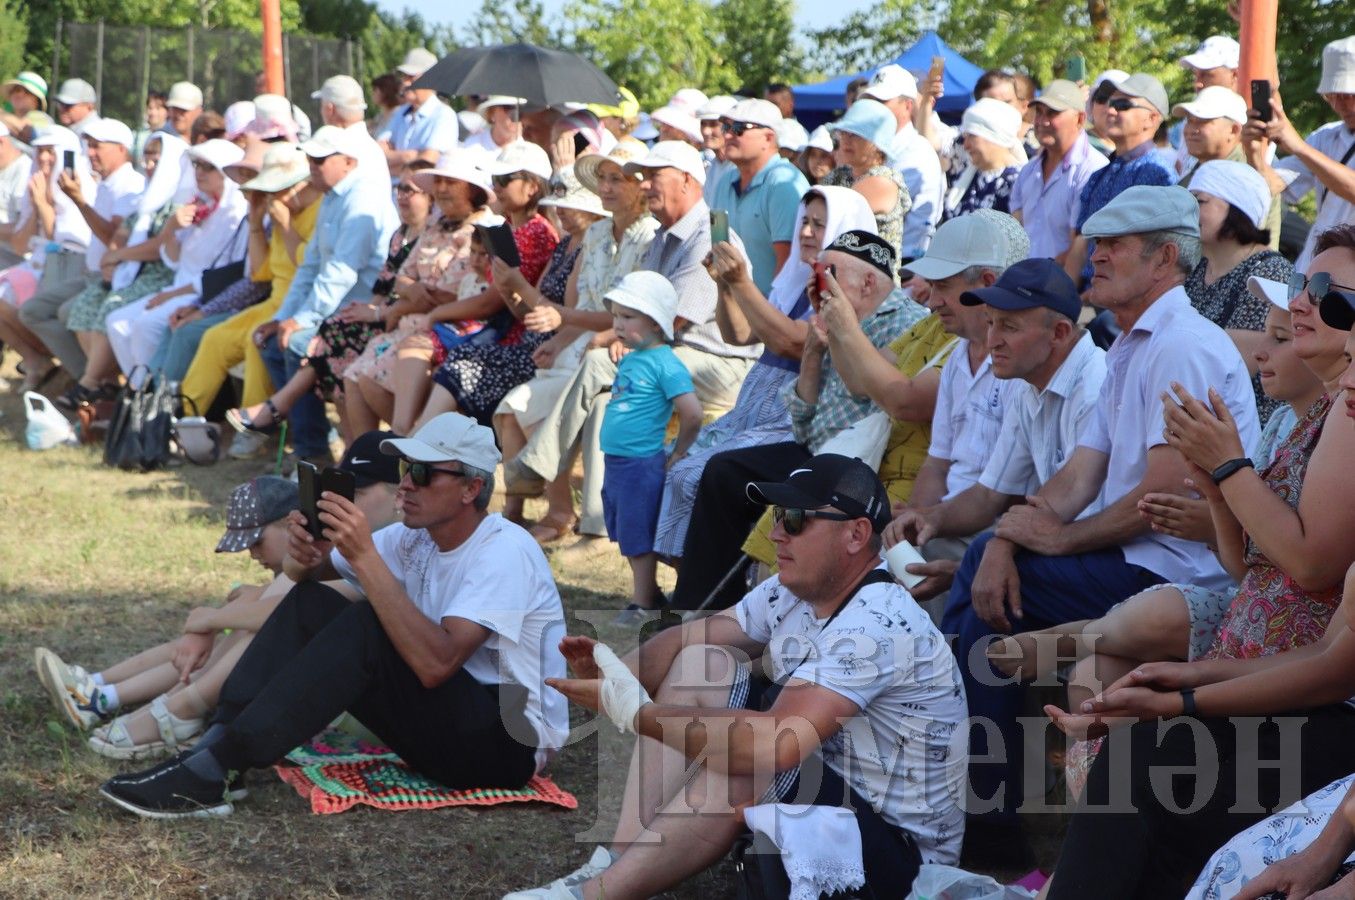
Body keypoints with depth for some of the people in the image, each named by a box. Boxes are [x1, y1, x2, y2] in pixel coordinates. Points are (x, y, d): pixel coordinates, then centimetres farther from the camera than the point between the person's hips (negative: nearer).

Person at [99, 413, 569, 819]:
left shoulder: (504, 552, -19)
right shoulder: (415, 538, 5)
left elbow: (435, 663, -32)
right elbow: (309, 571, 7)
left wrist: (365, 556, -32)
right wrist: (306, 558, -19)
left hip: (510, 744, -8)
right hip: (443, 722, 8)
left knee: (366, 625, -27)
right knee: (311, 603, -4)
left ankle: (213, 770, -29)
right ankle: (211, 746, -19)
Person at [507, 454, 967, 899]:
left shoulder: (877, 626, -27)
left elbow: (776, 745, -38)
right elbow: (689, 639, 7)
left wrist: (634, 712, -32)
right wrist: (615, 671, -16)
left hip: (898, 850, -9)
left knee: (743, 757, -33)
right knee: (702, 662, 0)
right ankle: (616, 863, -8)